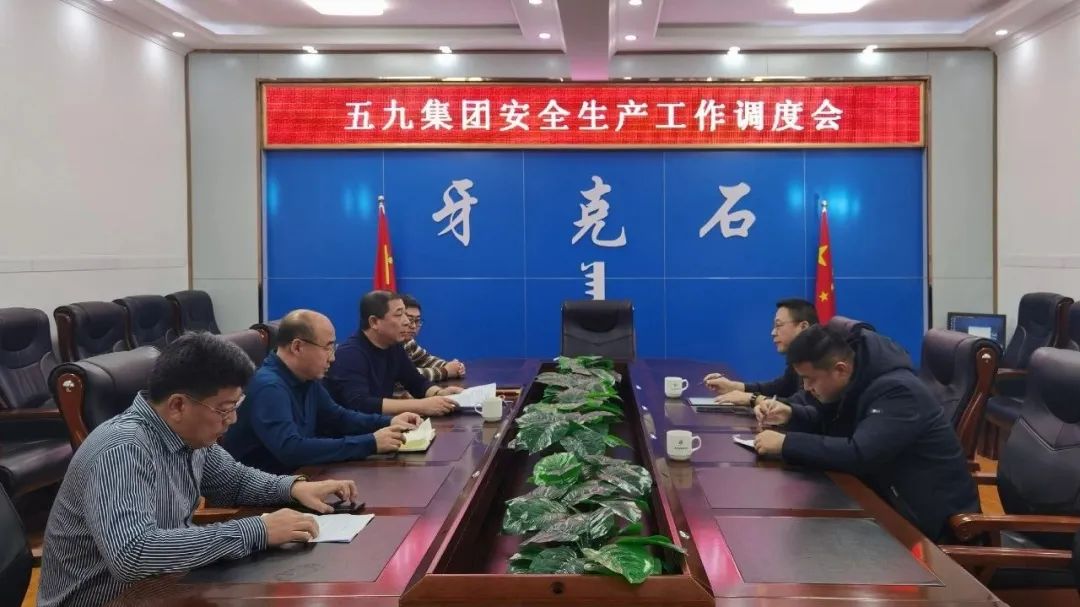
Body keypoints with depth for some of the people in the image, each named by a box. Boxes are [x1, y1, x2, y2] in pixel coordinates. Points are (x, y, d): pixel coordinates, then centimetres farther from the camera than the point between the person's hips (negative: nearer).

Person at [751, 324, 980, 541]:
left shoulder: (897, 391, -27)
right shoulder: (852, 383, -1)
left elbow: (858, 455, -36)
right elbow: (828, 421, 15)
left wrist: (786, 443, -30)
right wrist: (790, 413, -5)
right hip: (891, 499, 8)